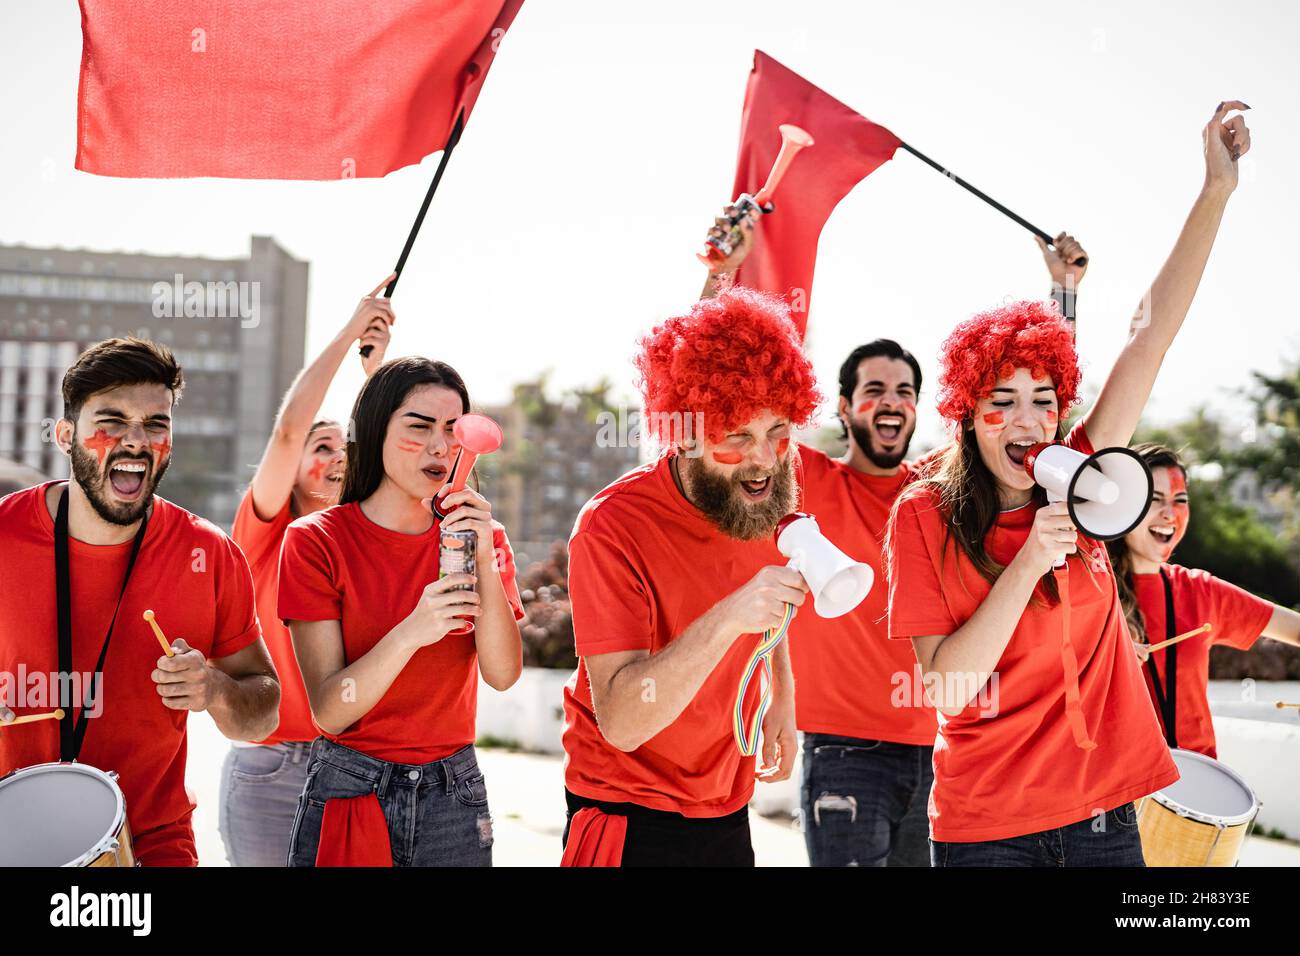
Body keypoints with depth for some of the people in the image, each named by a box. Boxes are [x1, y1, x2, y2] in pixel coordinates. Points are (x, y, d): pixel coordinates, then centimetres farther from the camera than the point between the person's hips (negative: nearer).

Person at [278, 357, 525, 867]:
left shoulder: (480, 537, 3)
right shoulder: (317, 540, -8)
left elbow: (503, 674, -11)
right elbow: (329, 710, -14)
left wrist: (486, 562, -22)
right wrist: (411, 633, -28)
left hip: (454, 799, 3)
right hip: (347, 795, -3)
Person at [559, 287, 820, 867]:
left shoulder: (760, 496, -5)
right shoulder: (612, 526, -24)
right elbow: (621, 722, -32)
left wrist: (782, 699, 9)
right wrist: (727, 620, -42)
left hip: (729, 811, 6)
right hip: (630, 819, -6)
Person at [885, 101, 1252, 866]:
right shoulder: (924, 517, -7)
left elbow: (1152, 332, -1)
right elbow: (947, 687, -14)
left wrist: (1218, 185, -3)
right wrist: (1031, 559, -22)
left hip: (1103, 814, 3)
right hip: (986, 828, -3)